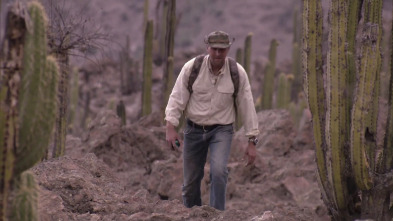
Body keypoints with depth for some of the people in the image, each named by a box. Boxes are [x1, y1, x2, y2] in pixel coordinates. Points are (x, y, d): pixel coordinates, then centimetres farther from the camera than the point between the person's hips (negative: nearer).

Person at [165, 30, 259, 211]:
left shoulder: (238, 73, -11)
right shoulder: (191, 68, -12)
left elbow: (247, 106, -6)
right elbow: (177, 98, -10)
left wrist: (252, 142, -5)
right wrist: (171, 128, -22)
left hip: (221, 130, -1)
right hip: (194, 130, 1)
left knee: (218, 171, -26)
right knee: (190, 182, 7)